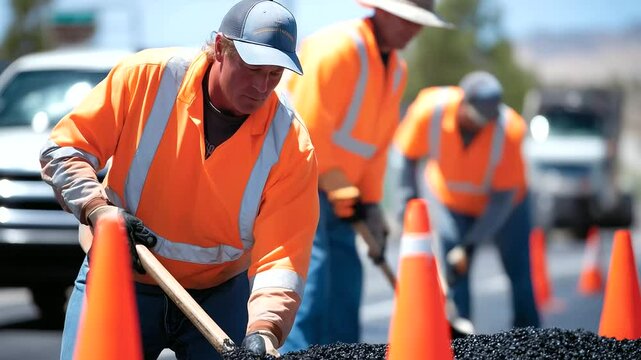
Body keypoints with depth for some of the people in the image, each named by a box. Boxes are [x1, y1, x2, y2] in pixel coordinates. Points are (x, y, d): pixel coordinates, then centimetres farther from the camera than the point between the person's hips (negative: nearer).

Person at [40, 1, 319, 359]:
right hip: (118, 281, 0)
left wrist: (264, 330, -37)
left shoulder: (291, 143, -15)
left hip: (220, 296, 0)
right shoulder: (148, 76, -15)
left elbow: (282, 256, -20)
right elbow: (63, 150, -7)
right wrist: (99, 211, -24)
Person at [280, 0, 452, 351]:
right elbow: (309, 128, -22)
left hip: (333, 189, 9)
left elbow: (377, 141, 14)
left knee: (346, 276, 7)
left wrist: (370, 203, 6)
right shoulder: (336, 48, -18)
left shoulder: (396, 69, 11)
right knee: (311, 270, -18)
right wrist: (339, 190, -19)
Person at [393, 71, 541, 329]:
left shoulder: (509, 129, -35)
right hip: (449, 199, 1)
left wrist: (469, 246, -28)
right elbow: (408, 158, -12)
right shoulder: (430, 110, -33)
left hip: (502, 202, -1)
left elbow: (503, 197, -26)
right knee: (453, 278, -10)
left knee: (520, 273, 5)